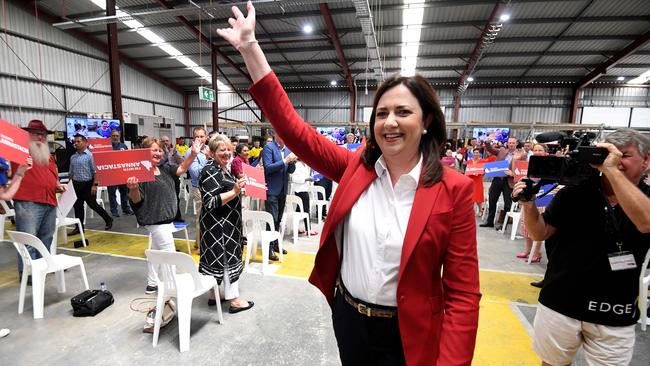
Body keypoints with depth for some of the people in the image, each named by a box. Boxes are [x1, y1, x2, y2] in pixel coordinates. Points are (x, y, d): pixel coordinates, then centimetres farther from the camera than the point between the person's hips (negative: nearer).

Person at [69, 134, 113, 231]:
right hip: (76, 184, 6)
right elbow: (71, 173, 17)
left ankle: (108, 220, 14)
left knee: (92, 204, -2)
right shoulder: (73, 157, 11)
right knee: (77, 206, 8)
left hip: (88, 184, -6)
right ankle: (79, 227, 16)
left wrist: (94, 185, -18)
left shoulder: (90, 155, -8)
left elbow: (95, 171, -12)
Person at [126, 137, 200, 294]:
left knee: (157, 251, 21)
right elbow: (136, 200, -15)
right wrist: (133, 188, -36)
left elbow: (182, 168, 3)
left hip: (166, 219, 9)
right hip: (156, 220, -9)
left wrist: (193, 154, -11)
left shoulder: (164, 169, 7)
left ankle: (152, 284, 37)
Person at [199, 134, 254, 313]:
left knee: (218, 257, 16)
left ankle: (214, 295, 29)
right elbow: (210, 202, -24)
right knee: (227, 258, -2)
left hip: (226, 223, 10)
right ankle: (234, 300, 10)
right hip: (217, 225, -10)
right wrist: (235, 192, -27)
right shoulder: (210, 172, -18)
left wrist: (239, 186, 12)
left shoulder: (223, 169, 11)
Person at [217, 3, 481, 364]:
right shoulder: (355, 167, -8)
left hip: (407, 334, -3)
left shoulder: (453, 190, -16)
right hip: (347, 315, 4)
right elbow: (293, 129, -10)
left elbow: (463, 293, -12)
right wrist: (250, 48, -12)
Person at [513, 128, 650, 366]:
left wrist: (611, 170, -28)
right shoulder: (576, 190, -5)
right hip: (560, 303, 0)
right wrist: (529, 204, -22)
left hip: (615, 314, 0)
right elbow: (540, 234, -3)